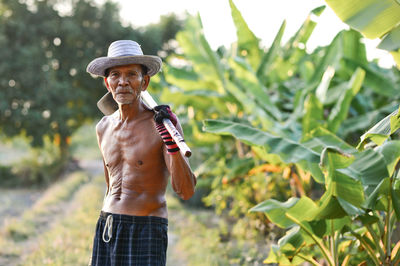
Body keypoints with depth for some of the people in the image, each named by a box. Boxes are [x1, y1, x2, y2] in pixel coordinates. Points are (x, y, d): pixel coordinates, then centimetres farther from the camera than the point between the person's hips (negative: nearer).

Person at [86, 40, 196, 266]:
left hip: (146, 231, -5)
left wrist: (172, 143, -27)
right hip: (106, 231, 6)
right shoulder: (104, 127, 10)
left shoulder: (163, 122, -8)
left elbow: (186, 191, -14)